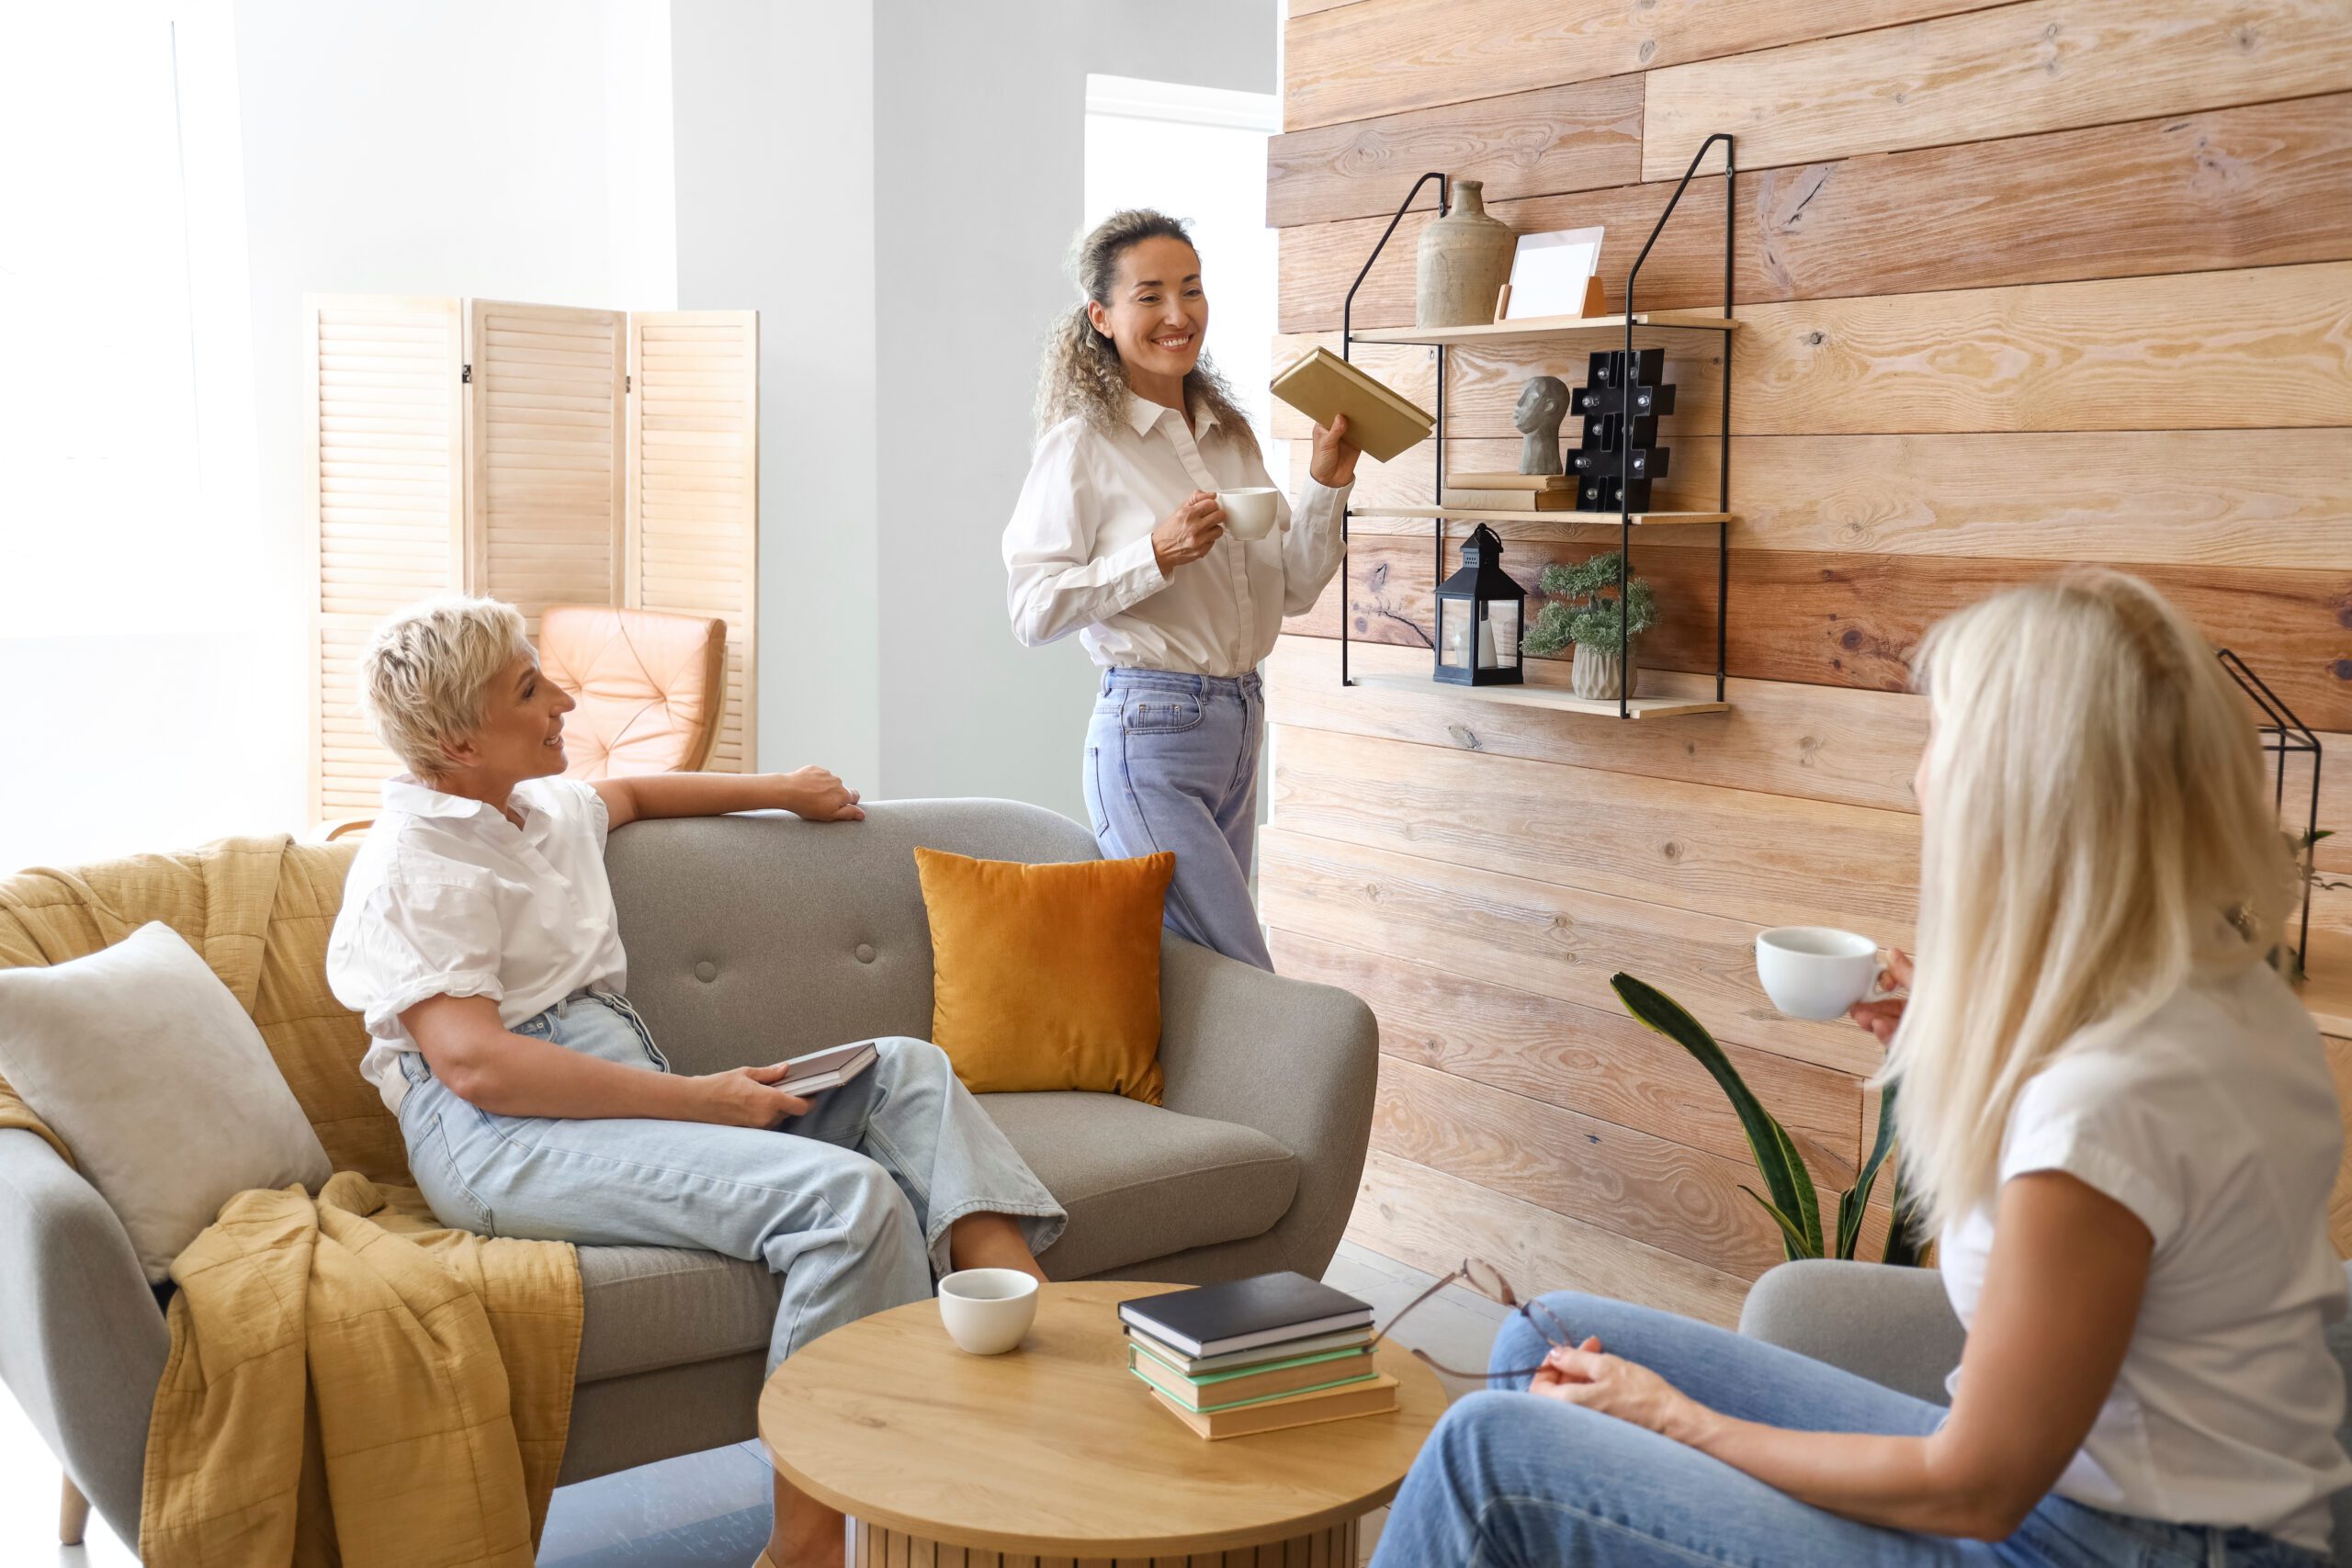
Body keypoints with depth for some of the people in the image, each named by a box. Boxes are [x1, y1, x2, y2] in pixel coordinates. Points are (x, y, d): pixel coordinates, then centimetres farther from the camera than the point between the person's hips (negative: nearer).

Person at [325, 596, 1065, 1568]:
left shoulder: (544, 811, 21)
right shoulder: (412, 867, -7)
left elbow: (627, 795, 46)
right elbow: (475, 1064, -19)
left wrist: (776, 789, 41)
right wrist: (698, 1101, -21)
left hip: (627, 1098, 10)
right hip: (501, 1137, -9)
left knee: (906, 1071, -2)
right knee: (848, 1193, -29)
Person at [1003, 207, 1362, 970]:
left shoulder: (1230, 436, 12)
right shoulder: (1084, 444, -9)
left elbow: (1293, 590, 15)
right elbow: (1033, 608, -14)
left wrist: (1326, 488, 2)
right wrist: (1157, 556, -22)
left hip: (1239, 726, 7)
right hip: (1150, 737, -7)